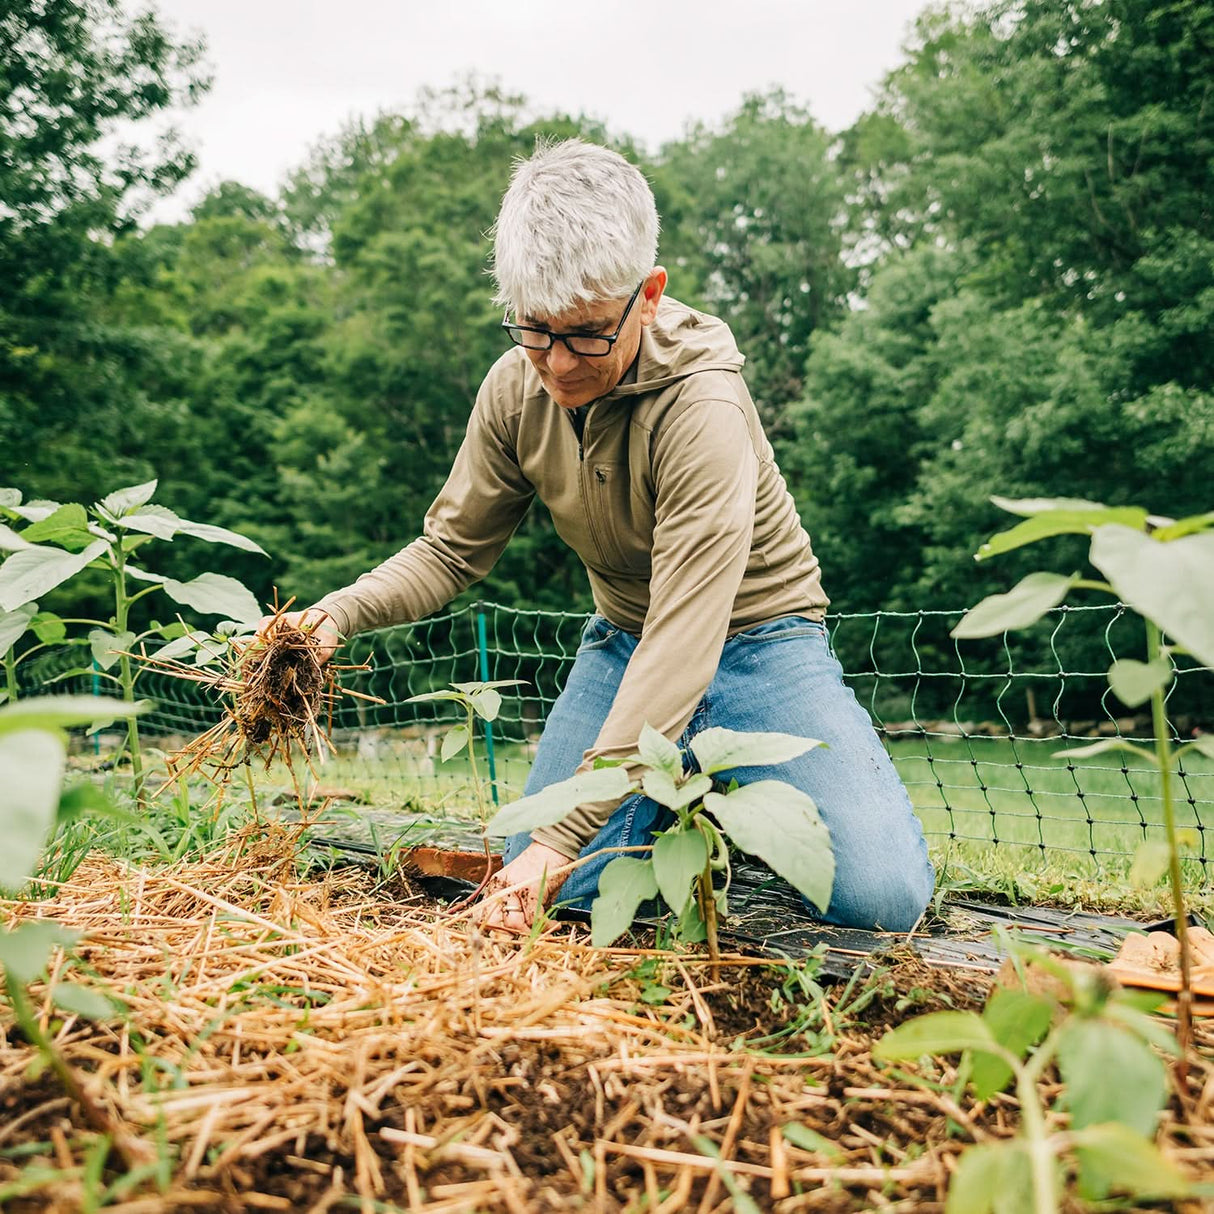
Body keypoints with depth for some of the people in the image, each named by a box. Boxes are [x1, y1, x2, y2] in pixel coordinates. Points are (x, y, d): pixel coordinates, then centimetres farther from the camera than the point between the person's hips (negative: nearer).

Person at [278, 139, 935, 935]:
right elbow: (454, 547, 1)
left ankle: (750, 803, 12)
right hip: (625, 638, 5)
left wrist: (566, 832, -40)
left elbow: (684, 638, -35)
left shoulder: (701, 410, -29)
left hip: (754, 638, -4)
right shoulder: (516, 388, -10)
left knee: (881, 895, -20)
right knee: (541, 892, -9)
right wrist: (344, 611, -20)